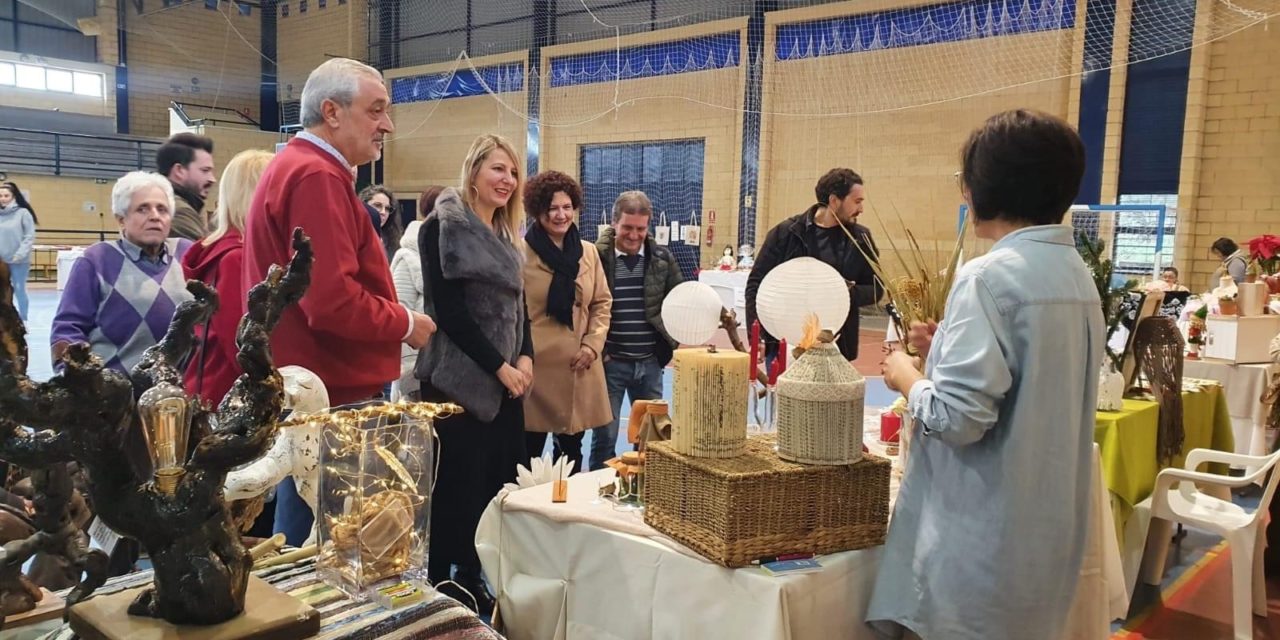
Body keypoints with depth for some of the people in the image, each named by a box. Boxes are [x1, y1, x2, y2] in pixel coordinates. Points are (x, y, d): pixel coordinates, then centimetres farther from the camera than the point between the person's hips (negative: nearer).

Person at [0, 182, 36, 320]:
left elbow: (30, 237, -7)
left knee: (19, 290, 0)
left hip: (19, 261, -4)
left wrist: (19, 255, -13)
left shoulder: (23, 213, -4)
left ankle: (22, 320, 10)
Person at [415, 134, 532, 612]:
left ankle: (473, 581, 22)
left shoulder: (505, 235, 15)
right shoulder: (443, 227, -8)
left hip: (505, 379, 7)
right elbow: (448, 309, -14)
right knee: (457, 487, -2)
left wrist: (525, 358, -2)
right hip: (458, 379, -7)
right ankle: (440, 587, 13)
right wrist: (500, 366, -13)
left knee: (499, 483, 8)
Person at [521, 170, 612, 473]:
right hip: (535, 365, -5)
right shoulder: (521, 253, -8)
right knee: (530, 451, 5)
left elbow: (602, 303, 12)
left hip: (578, 367, 5)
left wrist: (592, 345, -1)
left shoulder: (588, 252, 8)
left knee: (572, 449, 16)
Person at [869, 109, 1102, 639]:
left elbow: (958, 417, -24)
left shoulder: (989, 277, -19)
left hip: (984, 538, -8)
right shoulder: (1077, 274, 7)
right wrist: (951, 349, 12)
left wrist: (908, 378, -6)